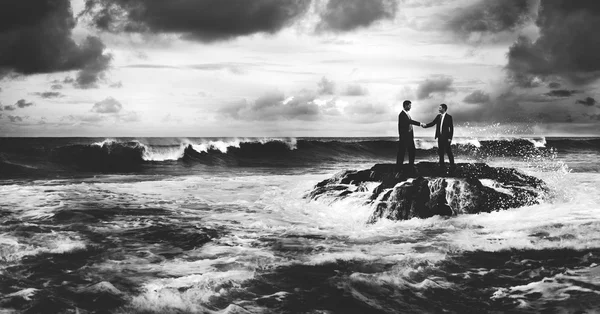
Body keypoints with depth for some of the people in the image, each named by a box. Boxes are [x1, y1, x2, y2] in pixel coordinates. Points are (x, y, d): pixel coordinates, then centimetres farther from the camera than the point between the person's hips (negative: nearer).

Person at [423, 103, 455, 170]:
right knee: (440, 152, 10)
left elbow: (451, 128, -9)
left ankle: (452, 166, 4)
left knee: (449, 152, -3)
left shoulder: (449, 117, -8)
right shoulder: (438, 116, 10)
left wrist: (450, 138, -13)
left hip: (446, 137, -6)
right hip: (440, 137, 6)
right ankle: (442, 165, 19)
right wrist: (425, 125, -10)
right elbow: (432, 123, 6)